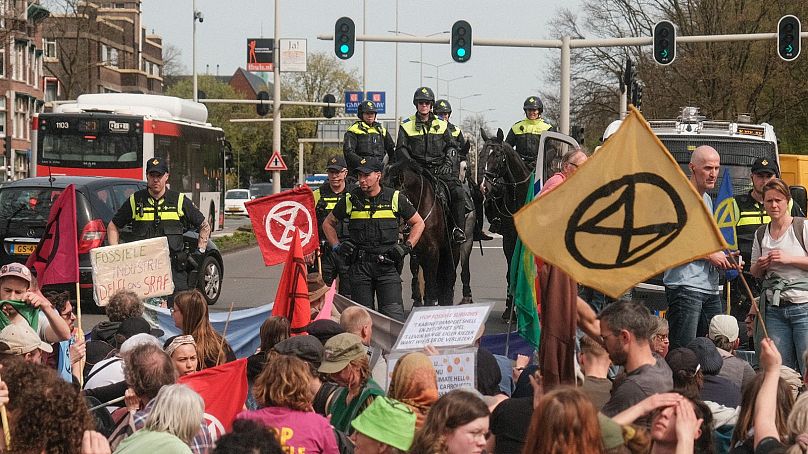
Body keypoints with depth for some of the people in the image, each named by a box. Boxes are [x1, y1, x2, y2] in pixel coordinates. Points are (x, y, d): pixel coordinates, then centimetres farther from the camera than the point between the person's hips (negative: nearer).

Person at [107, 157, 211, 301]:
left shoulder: (180, 201, 8)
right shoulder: (135, 201, 9)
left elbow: (204, 226, 19)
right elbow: (113, 227, 20)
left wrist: (200, 251, 8)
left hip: (173, 268, 0)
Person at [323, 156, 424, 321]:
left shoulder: (395, 199, 2)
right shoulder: (350, 200, 4)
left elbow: (418, 223, 13)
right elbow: (328, 223, 20)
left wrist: (407, 246, 1)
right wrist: (337, 246, 7)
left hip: (387, 264, -1)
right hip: (360, 265, 1)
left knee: (393, 314, -9)